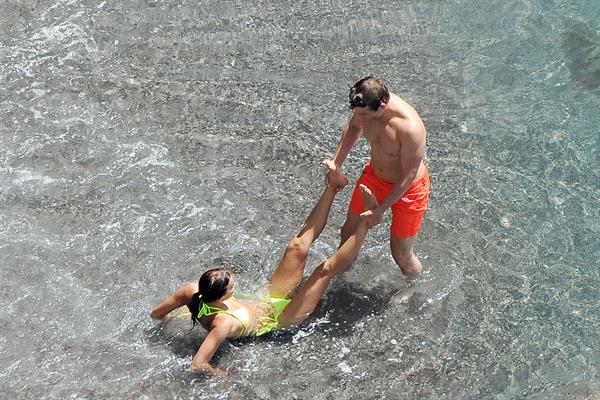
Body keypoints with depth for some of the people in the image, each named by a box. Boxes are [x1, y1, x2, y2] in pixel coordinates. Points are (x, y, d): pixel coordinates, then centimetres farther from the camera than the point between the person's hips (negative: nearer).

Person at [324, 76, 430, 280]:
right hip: (374, 176, 6)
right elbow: (353, 127, 4)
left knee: (401, 255, 8)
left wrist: (381, 210, -22)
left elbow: (409, 175, -28)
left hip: (407, 189, -6)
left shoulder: (410, 128, -40)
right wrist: (336, 164, -2)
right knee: (349, 231, 22)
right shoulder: (367, 105, -21)